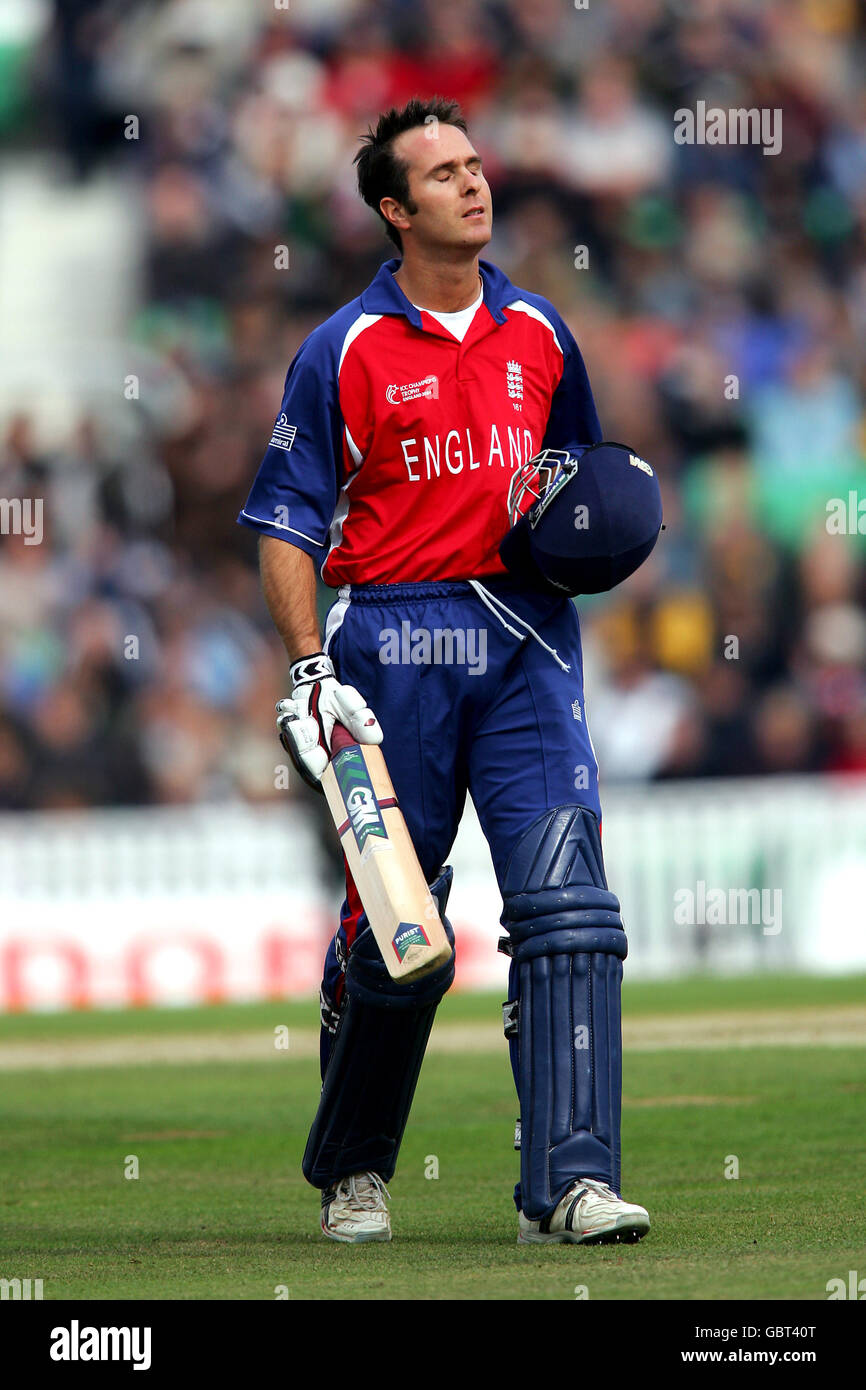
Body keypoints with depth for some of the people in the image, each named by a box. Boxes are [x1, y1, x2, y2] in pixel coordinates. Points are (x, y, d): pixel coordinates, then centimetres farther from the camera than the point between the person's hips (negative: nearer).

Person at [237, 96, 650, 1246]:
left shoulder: (538, 334, 12)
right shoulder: (348, 351, -1)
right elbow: (286, 524, -2)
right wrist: (309, 670, -13)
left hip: (527, 642, 3)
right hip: (394, 646, -3)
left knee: (565, 900, -13)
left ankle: (569, 1182, -17)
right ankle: (352, 1169, 26)